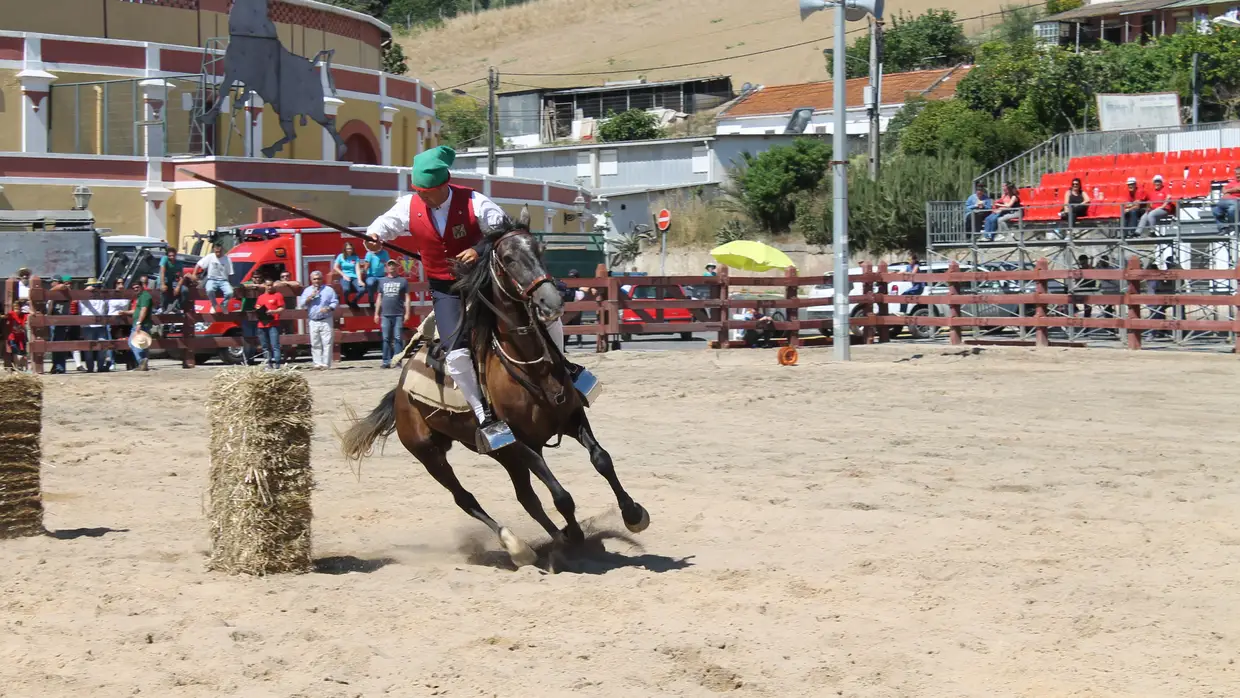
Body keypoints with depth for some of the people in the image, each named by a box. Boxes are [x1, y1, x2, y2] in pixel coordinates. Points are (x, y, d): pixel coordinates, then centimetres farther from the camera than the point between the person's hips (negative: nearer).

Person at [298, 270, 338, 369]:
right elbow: (301, 304, 5)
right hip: (313, 322, 3)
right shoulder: (307, 291, 12)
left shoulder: (329, 290, 6)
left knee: (327, 342, -8)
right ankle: (317, 363, 5)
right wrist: (310, 297, -9)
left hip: (326, 321, -2)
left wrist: (329, 308, -17)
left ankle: (326, 363, -8)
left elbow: (335, 302, 2)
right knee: (315, 344, 2)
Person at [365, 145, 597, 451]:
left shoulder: (472, 202, -16)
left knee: (547, 315, -6)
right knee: (457, 353, -23)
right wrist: (374, 233, -9)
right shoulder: (409, 207, -7)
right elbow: (388, 223, 14)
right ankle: (484, 415, -7)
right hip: (447, 291, 0)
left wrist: (481, 250, -28)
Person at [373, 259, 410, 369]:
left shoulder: (403, 281, 7)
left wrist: (407, 313, -4)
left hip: (398, 315, -3)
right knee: (386, 339, 1)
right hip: (385, 315, 3)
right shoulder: (382, 281, 15)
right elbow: (379, 298, 17)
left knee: (397, 338, -5)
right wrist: (376, 313, 11)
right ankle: (386, 361, 2)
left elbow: (407, 298, 4)